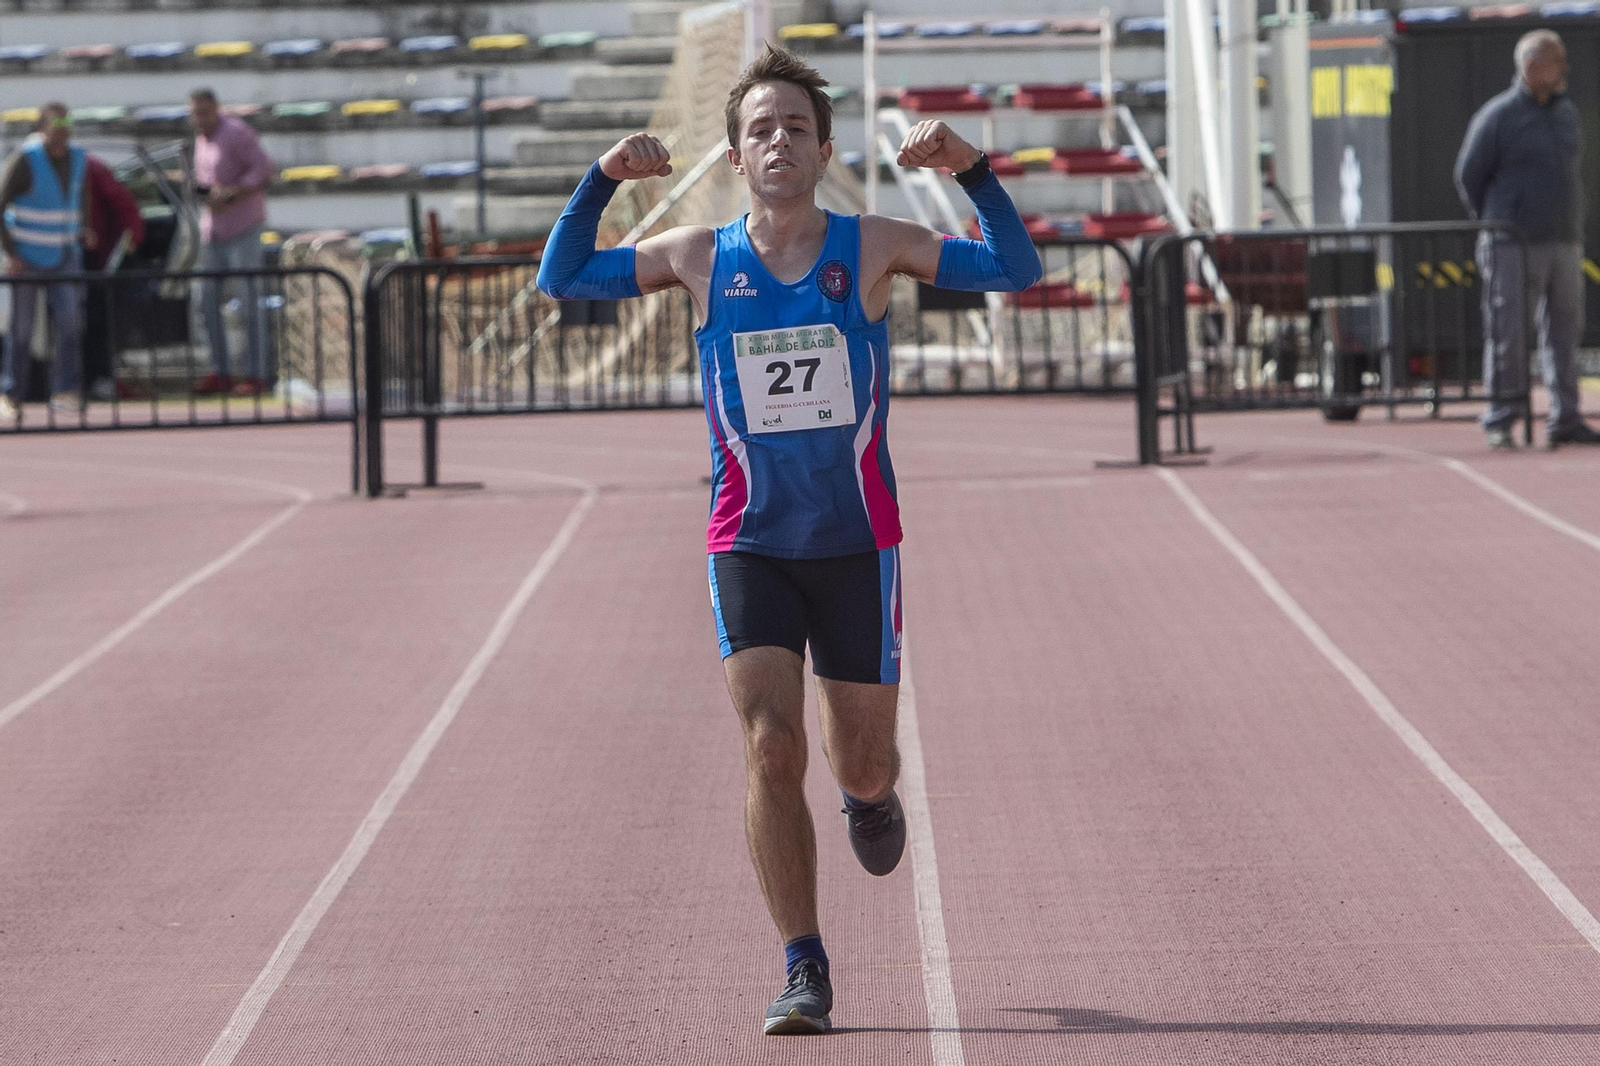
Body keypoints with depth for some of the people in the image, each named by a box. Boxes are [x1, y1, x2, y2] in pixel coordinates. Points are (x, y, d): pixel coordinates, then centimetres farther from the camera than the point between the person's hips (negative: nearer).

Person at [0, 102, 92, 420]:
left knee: (70, 320, -11)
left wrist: (81, 230, 10)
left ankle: (65, 391, -6)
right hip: (27, 259, -4)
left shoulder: (77, 158, 3)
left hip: (64, 255, 4)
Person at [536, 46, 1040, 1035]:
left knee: (861, 764, 7)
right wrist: (603, 179, -8)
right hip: (750, 548, 0)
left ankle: (873, 794, 47)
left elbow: (1017, 270, -7)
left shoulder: (871, 247, -3)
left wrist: (974, 170, -19)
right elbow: (563, 280, 5)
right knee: (772, 748, -14)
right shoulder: (701, 258, 1)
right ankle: (805, 971, -8)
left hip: (857, 546, 0)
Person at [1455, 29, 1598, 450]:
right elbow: (1469, 175, -1)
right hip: (1513, 247, -6)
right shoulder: (1497, 116, -7)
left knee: (1564, 332, 6)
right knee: (1508, 334, -5)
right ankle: (1500, 419, 1)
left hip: (1565, 241, 6)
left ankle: (1565, 419, 11)